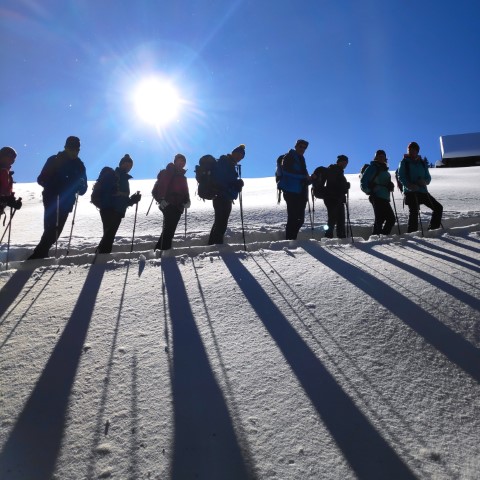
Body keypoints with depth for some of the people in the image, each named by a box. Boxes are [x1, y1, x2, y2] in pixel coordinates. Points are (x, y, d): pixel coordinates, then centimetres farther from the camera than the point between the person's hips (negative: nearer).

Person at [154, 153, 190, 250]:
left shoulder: (182, 176, 25)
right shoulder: (167, 172, 2)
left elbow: (185, 191, 22)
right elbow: (161, 186, -12)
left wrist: (187, 201, 3)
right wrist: (162, 199, -25)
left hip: (178, 206, 8)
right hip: (169, 205, -8)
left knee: (171, 228, 8)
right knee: (168, 228, -15)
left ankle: (159, 248, 17)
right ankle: (165, 249, -16)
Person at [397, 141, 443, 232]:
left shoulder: (422, 163, 15)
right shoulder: (404, 162, 3)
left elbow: (428, 177, 15)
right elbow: (401, 177, -7)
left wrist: (425, 181, -10)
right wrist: (409, 185, -25)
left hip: (423, 191, 5)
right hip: (410, 192, -5)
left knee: (438, 207, 5)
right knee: (414, 212, -18)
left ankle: (433, 229, 15)